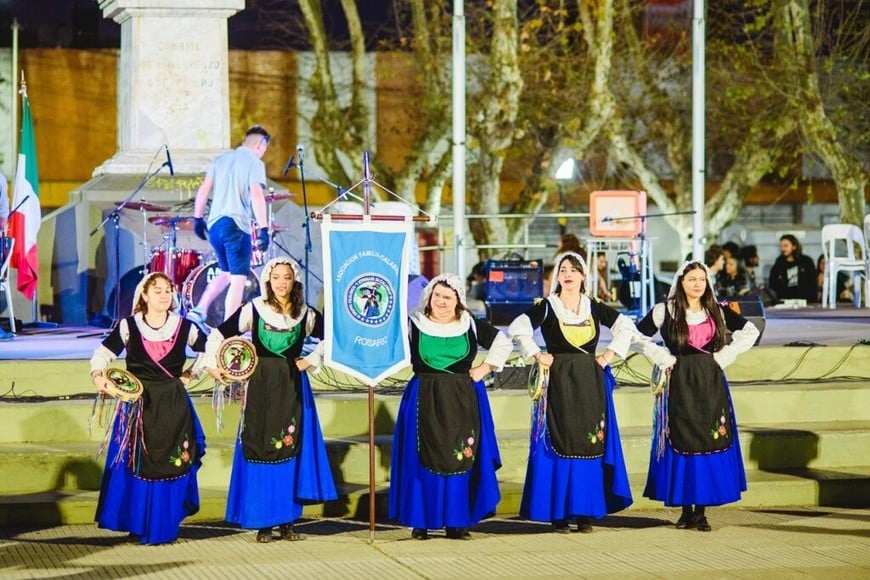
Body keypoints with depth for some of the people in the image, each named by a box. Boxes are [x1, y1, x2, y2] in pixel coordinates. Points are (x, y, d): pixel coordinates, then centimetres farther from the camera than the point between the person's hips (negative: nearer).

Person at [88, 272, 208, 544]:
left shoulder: (183, 327, 2)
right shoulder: (128, 326, -1)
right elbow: (103, 353, 3)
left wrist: (191, 373, 6)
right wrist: (98, 376, -16)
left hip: (174, 407, 1)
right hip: (139, 406, -1)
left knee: (172, 466, 0)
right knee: (137, 467, -1)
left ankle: (165, 527, 9)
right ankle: (140, 524, 8)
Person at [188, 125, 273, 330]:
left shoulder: (222, 159, 17)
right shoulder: (254, 163, -3)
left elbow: (203, 190, 13)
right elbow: (256, 194, -15)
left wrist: (198, 218, 19)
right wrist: (263, 229, -18)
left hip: (213, 224, 7)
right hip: (236, 225, -7)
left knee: (227, 273, 22)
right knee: (238, 278, -3)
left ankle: (199, 310, 11)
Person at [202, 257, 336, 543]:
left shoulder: (306, 314, 3)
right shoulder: (253, 310, -3)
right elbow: (219, 335, -2)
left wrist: (312, 360, 5)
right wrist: (211, 365, -14)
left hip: (292, 387, 2)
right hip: (261, 386, -2)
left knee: (291, 452, 2)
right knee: (260, 451, -2)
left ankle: (288, 521, 8)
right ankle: (262, 523, 3)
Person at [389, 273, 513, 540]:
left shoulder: (471, 324, 5)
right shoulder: (414, 324, -1)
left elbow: (503, 342, 14)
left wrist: (484, 369, 5)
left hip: (463, 401, 2)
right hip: (425, 400, -2)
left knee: (462, 459, 2)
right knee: (423, 460, -2)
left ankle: (457, 522, 8)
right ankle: (420, 522, 4)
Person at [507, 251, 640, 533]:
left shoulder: (595, 307, 9)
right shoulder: (546, 307, 0)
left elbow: (627, 328, 14)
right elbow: (517, 329, -8)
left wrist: (609, 354, 3)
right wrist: (537, 355, -11)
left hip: (591, 384, 3)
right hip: (559, 383, -3)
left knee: (591, 445, 2)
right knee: (559, 445, -5)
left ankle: (586, 512, 8)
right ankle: (559, 513, -1)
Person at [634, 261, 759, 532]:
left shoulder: (718, 312, 7)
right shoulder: (665, 311, -1)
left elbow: (750, 331, 16)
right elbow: (638, 335, 1)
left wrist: (724, 356, 5)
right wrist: (663, 358, -5)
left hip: (711, 385, 2)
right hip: (680, 384, -2)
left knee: (710, 444, -1)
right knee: (682, 444, -1)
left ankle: (701, 512, 4)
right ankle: (686, 511, 6)